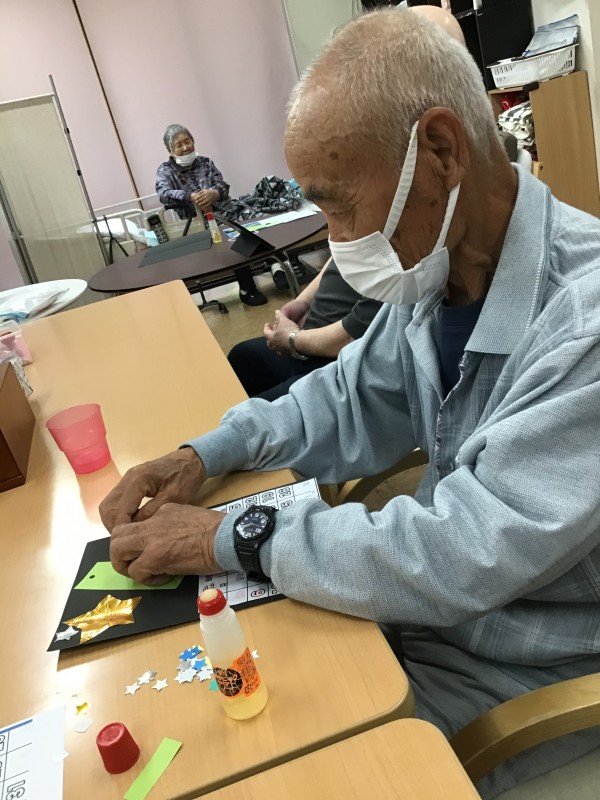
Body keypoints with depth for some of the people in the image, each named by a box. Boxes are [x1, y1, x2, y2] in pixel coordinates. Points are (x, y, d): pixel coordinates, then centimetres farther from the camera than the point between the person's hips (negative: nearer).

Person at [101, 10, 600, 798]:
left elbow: (467, 558, -33)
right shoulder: (437, 266, -6)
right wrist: (207, 454, -6)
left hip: (531, 672, -5)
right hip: (433, 596, 6)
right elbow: (353, 403, 7)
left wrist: (234, 539, -24)